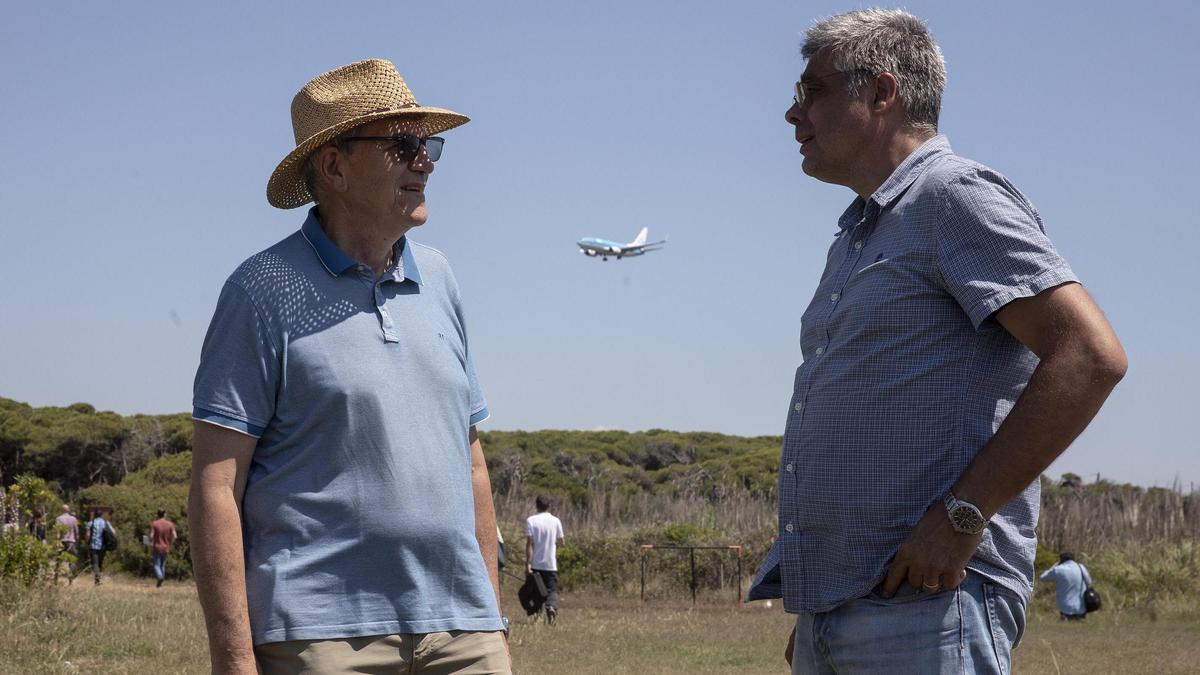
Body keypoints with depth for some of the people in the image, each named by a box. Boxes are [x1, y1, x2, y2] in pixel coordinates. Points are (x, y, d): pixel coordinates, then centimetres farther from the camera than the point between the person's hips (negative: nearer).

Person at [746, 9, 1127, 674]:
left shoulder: (954, 196, -6)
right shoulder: (857, 236, 22)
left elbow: (1089, 356, -18)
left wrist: (961, 515, -19)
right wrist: (811, 603, 17)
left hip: (926, 602, -9)